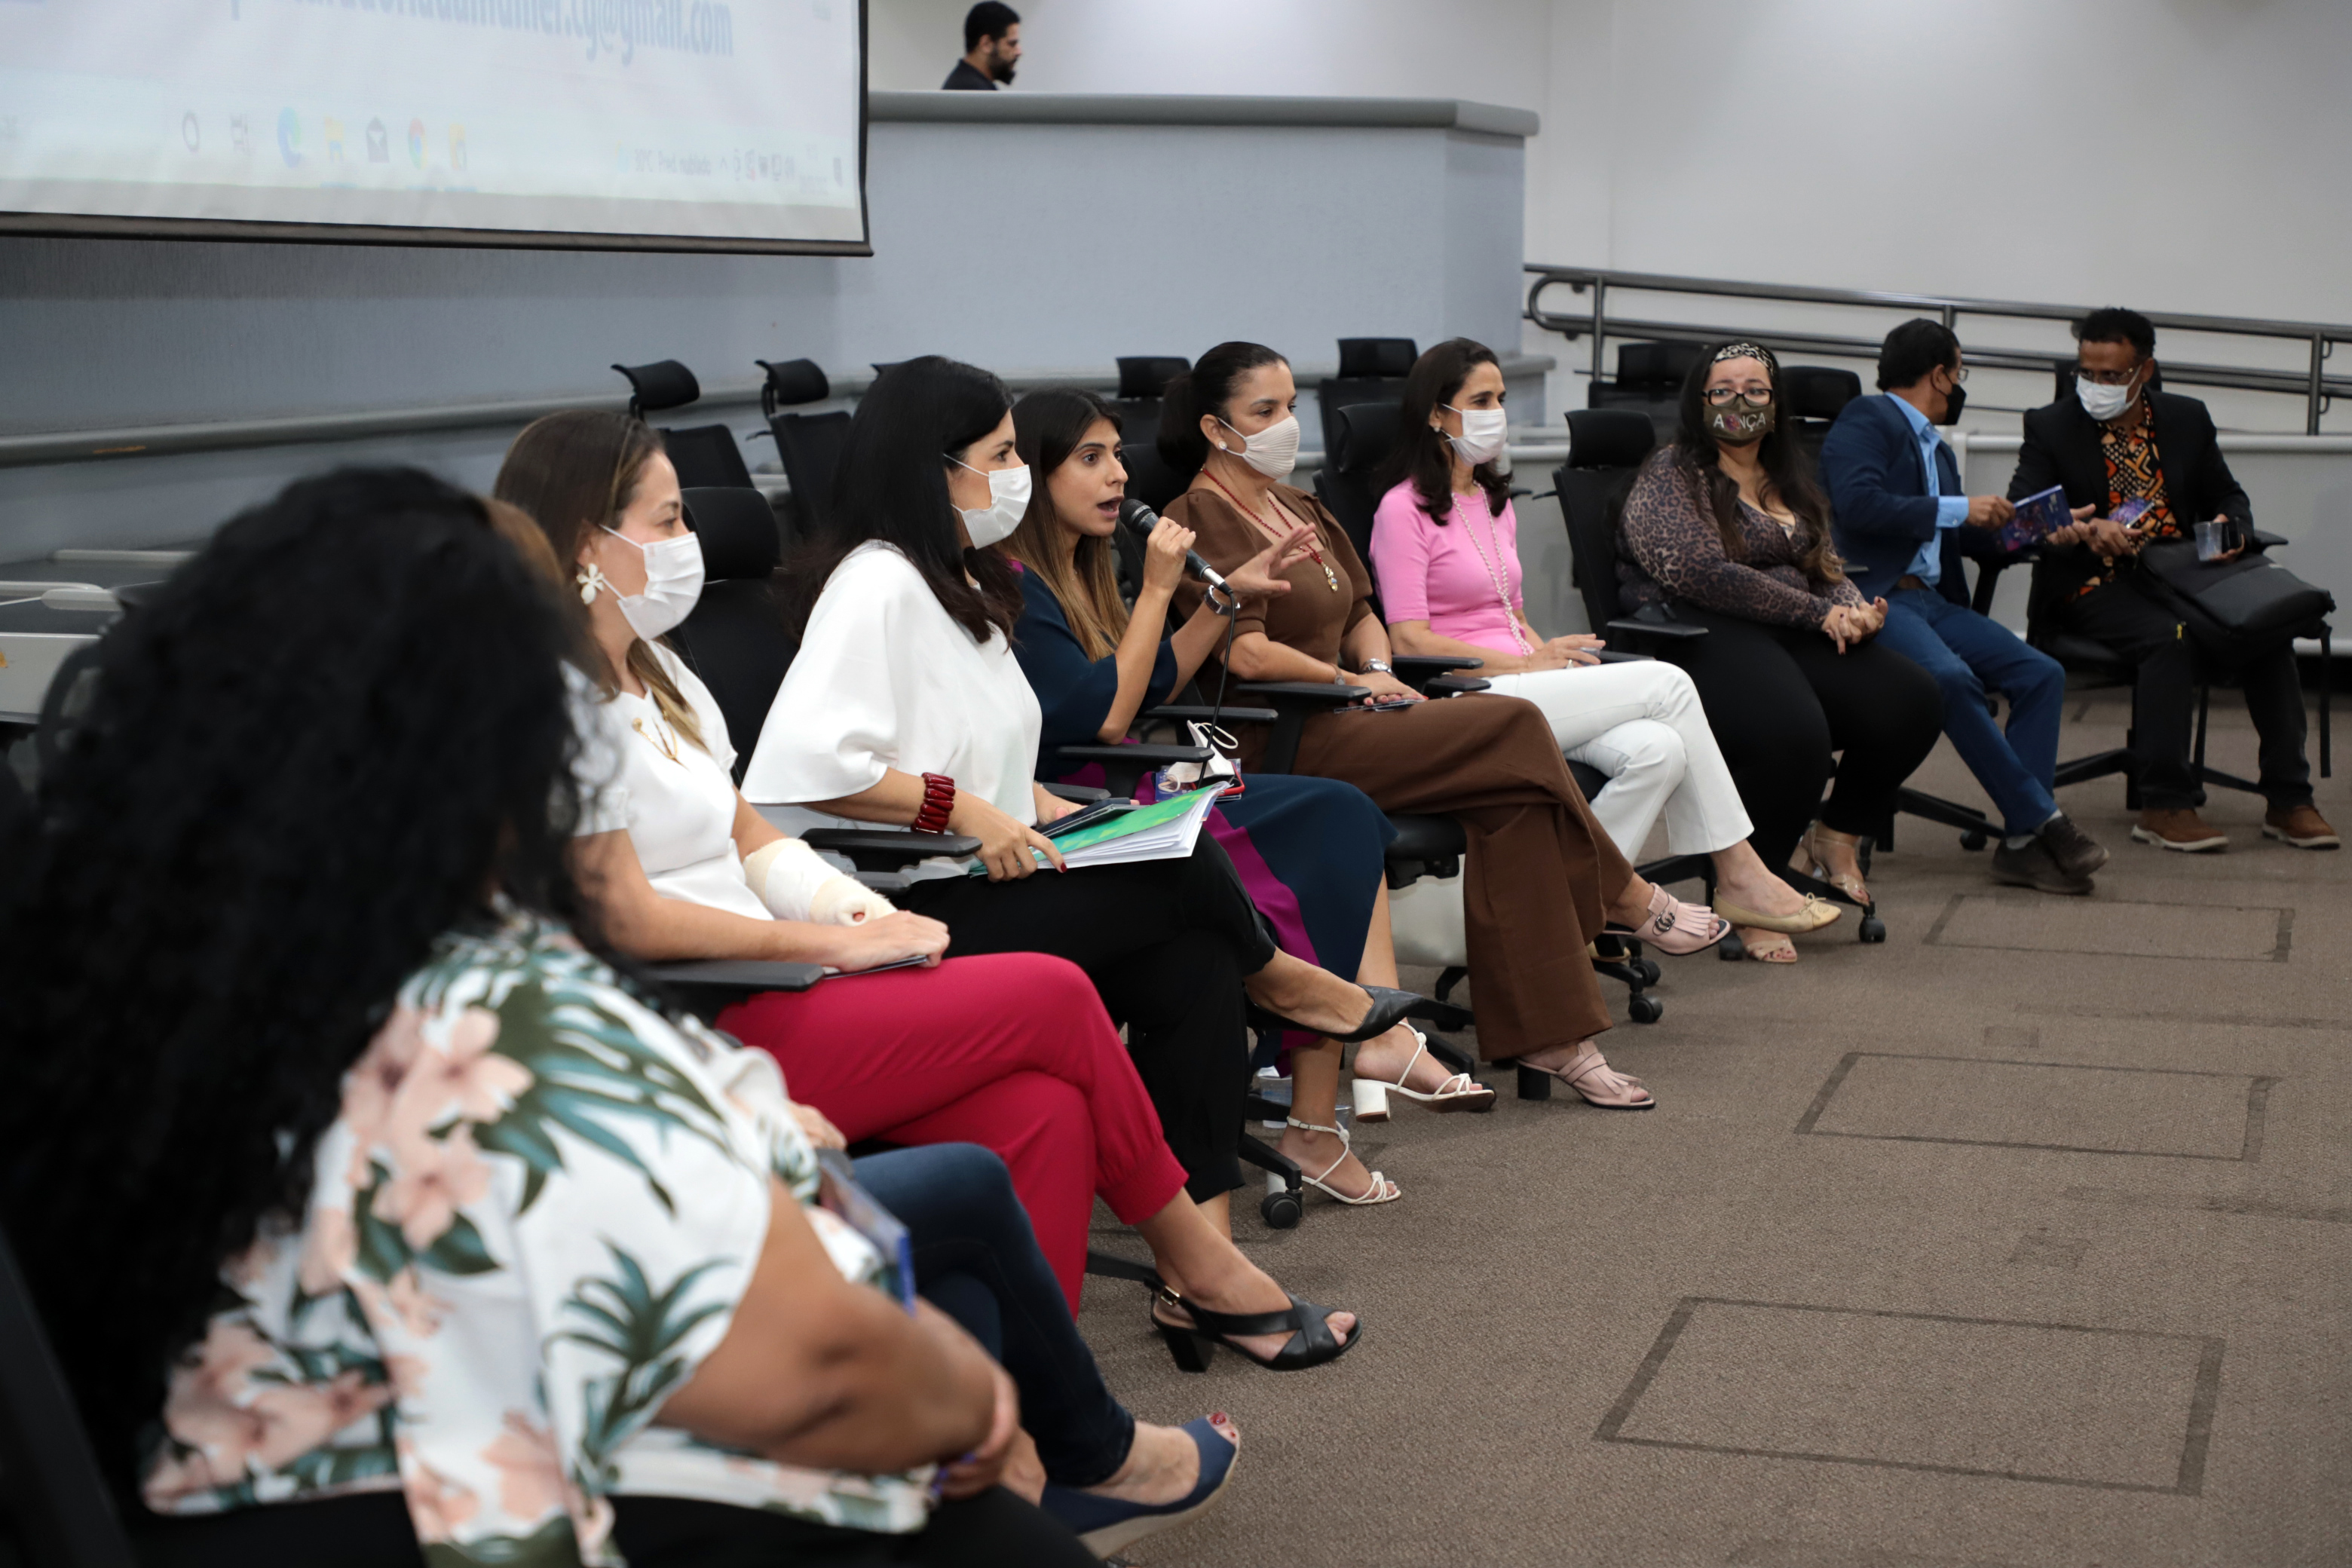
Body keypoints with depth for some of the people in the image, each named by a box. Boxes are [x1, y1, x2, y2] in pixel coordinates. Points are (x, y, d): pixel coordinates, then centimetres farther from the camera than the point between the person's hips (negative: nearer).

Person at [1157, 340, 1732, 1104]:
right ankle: (1632, 900, 4)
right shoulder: (1201, 519, -9)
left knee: (1513, 801, -13)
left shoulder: (1299, 509, 22)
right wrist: (1353, 681, -7)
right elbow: (1246, 654, -19)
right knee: (1514, 728, -16)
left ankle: (1546, 1033, -9)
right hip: (1281, 746, -9)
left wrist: (1377, 670, 5)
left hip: (1338, 724, 9)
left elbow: (1361, 613, 28)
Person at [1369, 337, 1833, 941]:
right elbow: (1410, 641, -13)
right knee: (1667, 683, -17)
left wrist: (1551, 654, 3)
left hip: (1519, 683, 8)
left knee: (1659, 750, -21)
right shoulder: (1404, 509, -5)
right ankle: (1739, 875, -8)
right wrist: (1530, 662, -13)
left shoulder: (1495, 503, 22)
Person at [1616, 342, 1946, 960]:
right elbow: (1703, 574, -14)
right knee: (1792, 735, -35)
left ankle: (1837, 836, 8)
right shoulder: (1669, 477, 0)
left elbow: (1827, 570, 24)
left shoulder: (1789, 481, 25)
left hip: (1796, 635, 8)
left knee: (1912, 700, -16)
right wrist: (1817, 613, -13)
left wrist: (1853, 609, -2)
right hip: (1703, 636, -7)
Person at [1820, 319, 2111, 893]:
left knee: (2041, 672, -10)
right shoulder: (1866, 420, 0)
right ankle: (2043, 819, -26)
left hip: (1931, 599, 9)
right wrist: (1958, 509, -12)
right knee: (1950, 677, -33)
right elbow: (1858, 504, -17)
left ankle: (2023, 841, -16)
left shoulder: (1937, 449, 27)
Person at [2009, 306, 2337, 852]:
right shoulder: (2051, 428, 1)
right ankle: (2164, 805, -26)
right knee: (2169, 637, -34)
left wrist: (2230, 526, -8)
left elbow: (2229, 497, 18)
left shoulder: (2187, 419, 12)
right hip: (2095, 585, -4)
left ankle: (2287, 799, -13)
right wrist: (2084, 530, -29)